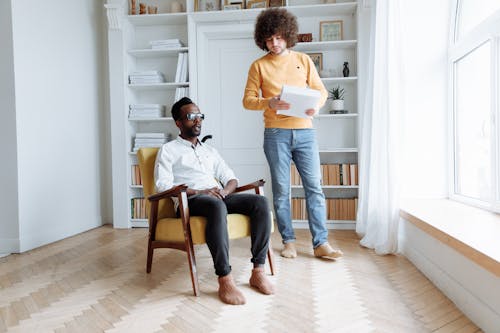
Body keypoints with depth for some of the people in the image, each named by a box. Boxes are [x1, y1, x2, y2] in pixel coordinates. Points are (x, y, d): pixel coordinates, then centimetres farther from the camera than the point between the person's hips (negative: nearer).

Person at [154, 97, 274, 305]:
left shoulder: (209, 150, 29)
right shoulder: (168, 150, 12)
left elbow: (231, 179, 23)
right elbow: (163, 186, -3)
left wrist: (224, 191, -3)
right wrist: (198, 192, -16)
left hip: (219, 198, 6)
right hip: (190, 202, -5)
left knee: (260, 202, -22)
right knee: (217, 206, -41)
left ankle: (258, 271, -23)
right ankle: (225, 280, -38)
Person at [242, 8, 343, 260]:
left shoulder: (303, 60, 11)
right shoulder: (259, 66, 6)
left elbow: (321, 90, 11)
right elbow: (248, 100, 1)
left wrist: (316, 104, -12)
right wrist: (269, 102, -19)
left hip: (304, 131, 2)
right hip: (276, 133, -1)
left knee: (314, 186, -1)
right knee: (281, 190, 3)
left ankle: (321, 243, 5)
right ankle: (288, 241, 16)